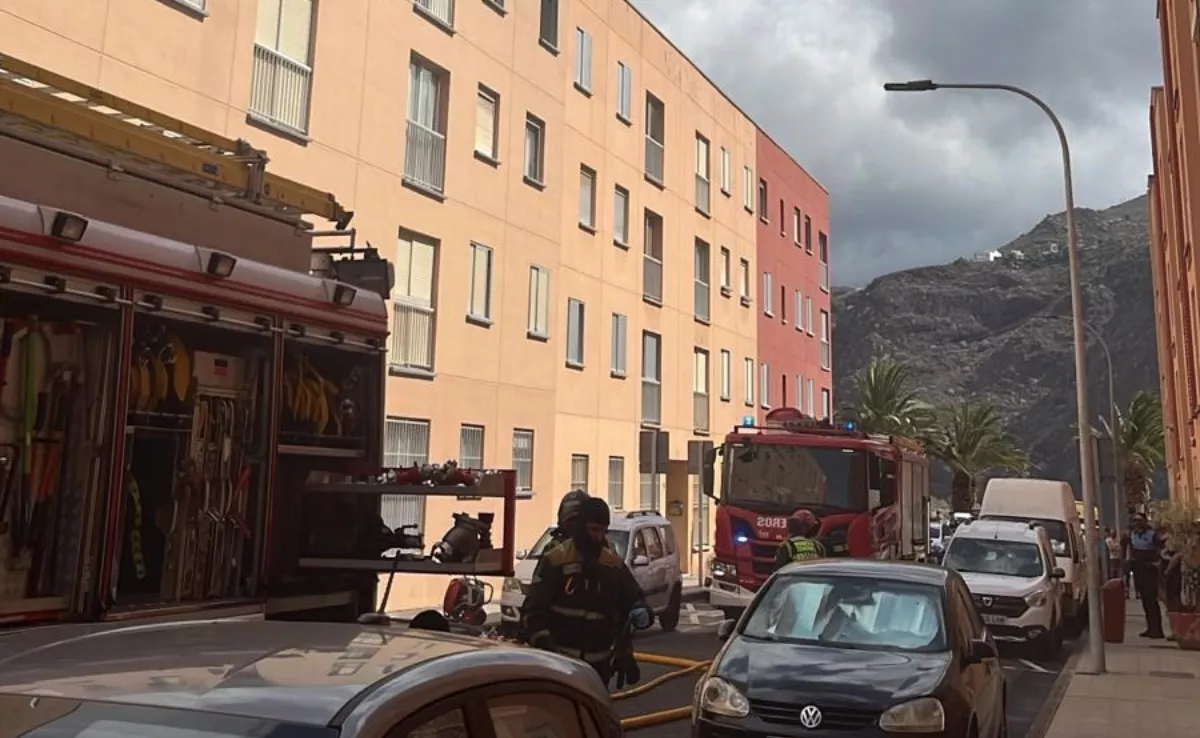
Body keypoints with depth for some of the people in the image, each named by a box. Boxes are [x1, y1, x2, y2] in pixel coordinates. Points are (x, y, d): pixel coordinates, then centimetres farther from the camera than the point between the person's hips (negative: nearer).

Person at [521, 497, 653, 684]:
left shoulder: (614, 563, 6)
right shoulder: (555, 560, -8)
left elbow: (633, 597, 14)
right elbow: (532, 610, -9)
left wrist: (642, 612, -10)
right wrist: (544, 643, -23)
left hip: (599, 662, 5)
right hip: (561, 659, -5)